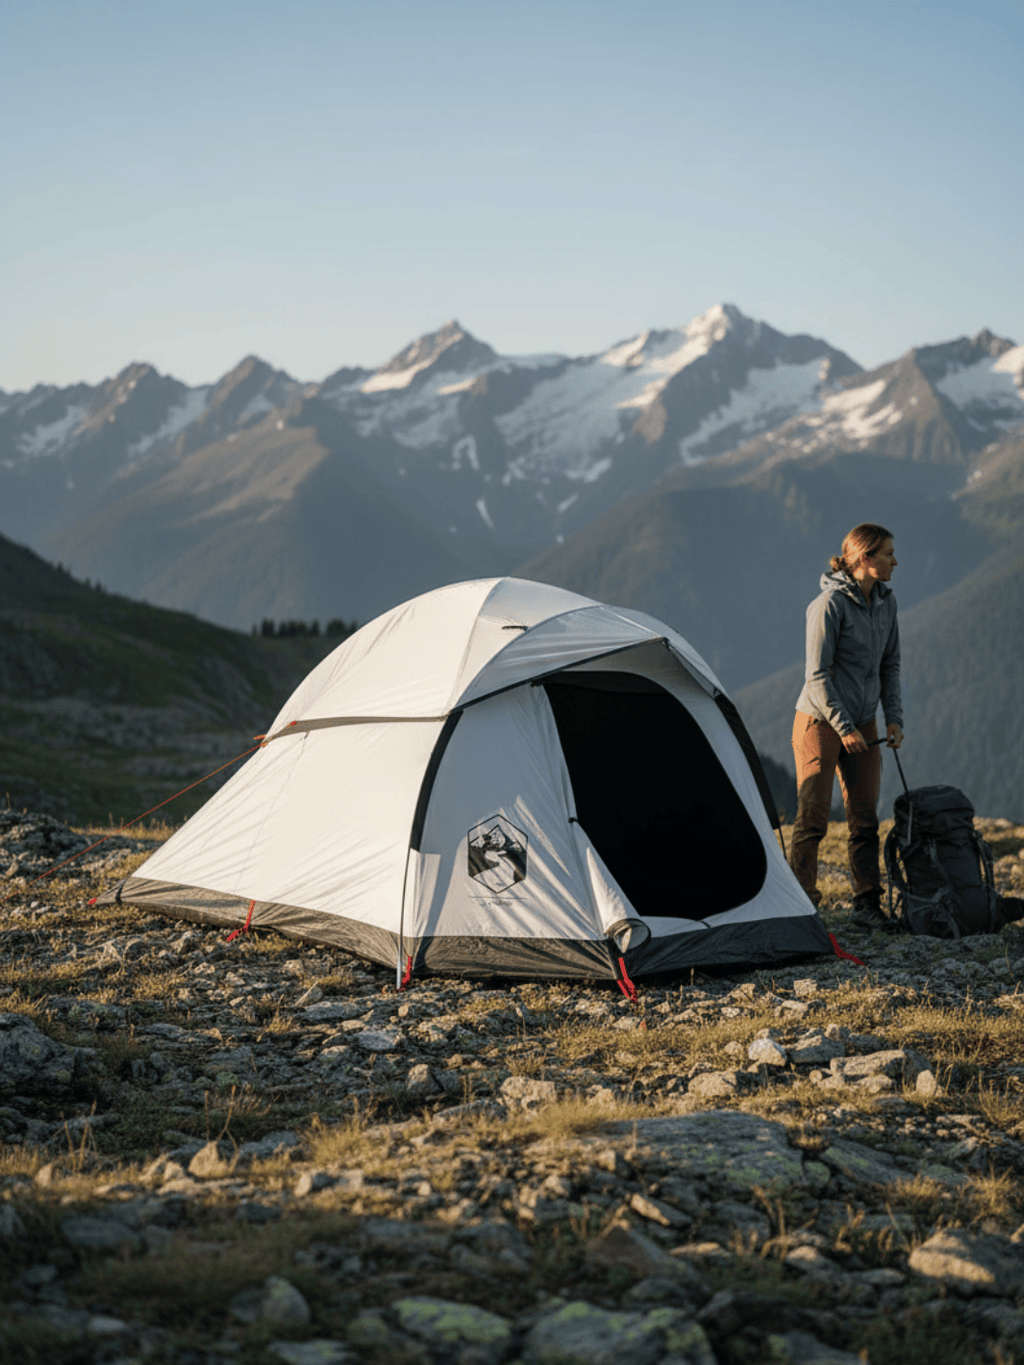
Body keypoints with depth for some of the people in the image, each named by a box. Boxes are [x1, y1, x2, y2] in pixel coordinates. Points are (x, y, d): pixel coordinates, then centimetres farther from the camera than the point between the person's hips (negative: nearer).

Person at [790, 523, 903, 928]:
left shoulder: (886, 602, 4)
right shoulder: (830, 604, -18)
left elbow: (890, 664, 13)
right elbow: (818, 674, -17)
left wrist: (893, 717, 4)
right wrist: (844, 727, -17)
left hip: (863, 725, 7)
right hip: (820, 722, -7)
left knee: (864, 818, 8)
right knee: (812, 818, -3)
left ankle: (868, 905, 15)